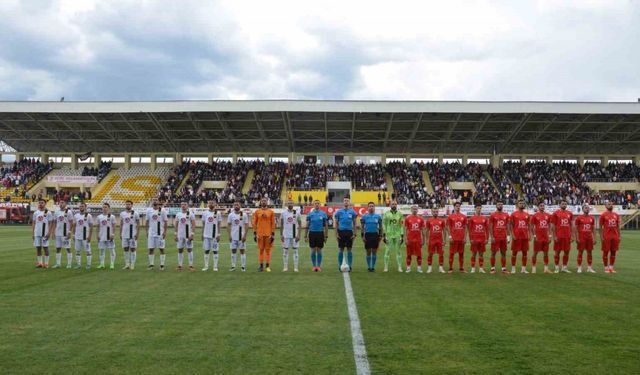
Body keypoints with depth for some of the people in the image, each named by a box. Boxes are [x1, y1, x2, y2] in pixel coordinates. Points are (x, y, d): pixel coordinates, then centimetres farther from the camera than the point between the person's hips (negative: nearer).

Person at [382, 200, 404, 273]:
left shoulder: (400, 214, 6)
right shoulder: (386, 214, 2)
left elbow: (401, 226, 7)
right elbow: (384, 225, 3)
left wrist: (402, 236, 2)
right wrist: (384, 235, -3)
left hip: (398, 235, 1)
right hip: (389, 235, -1)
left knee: (398, 251, 4)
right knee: (387, 251, 1)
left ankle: (400, 267, 9)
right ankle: (386, 267, 8)